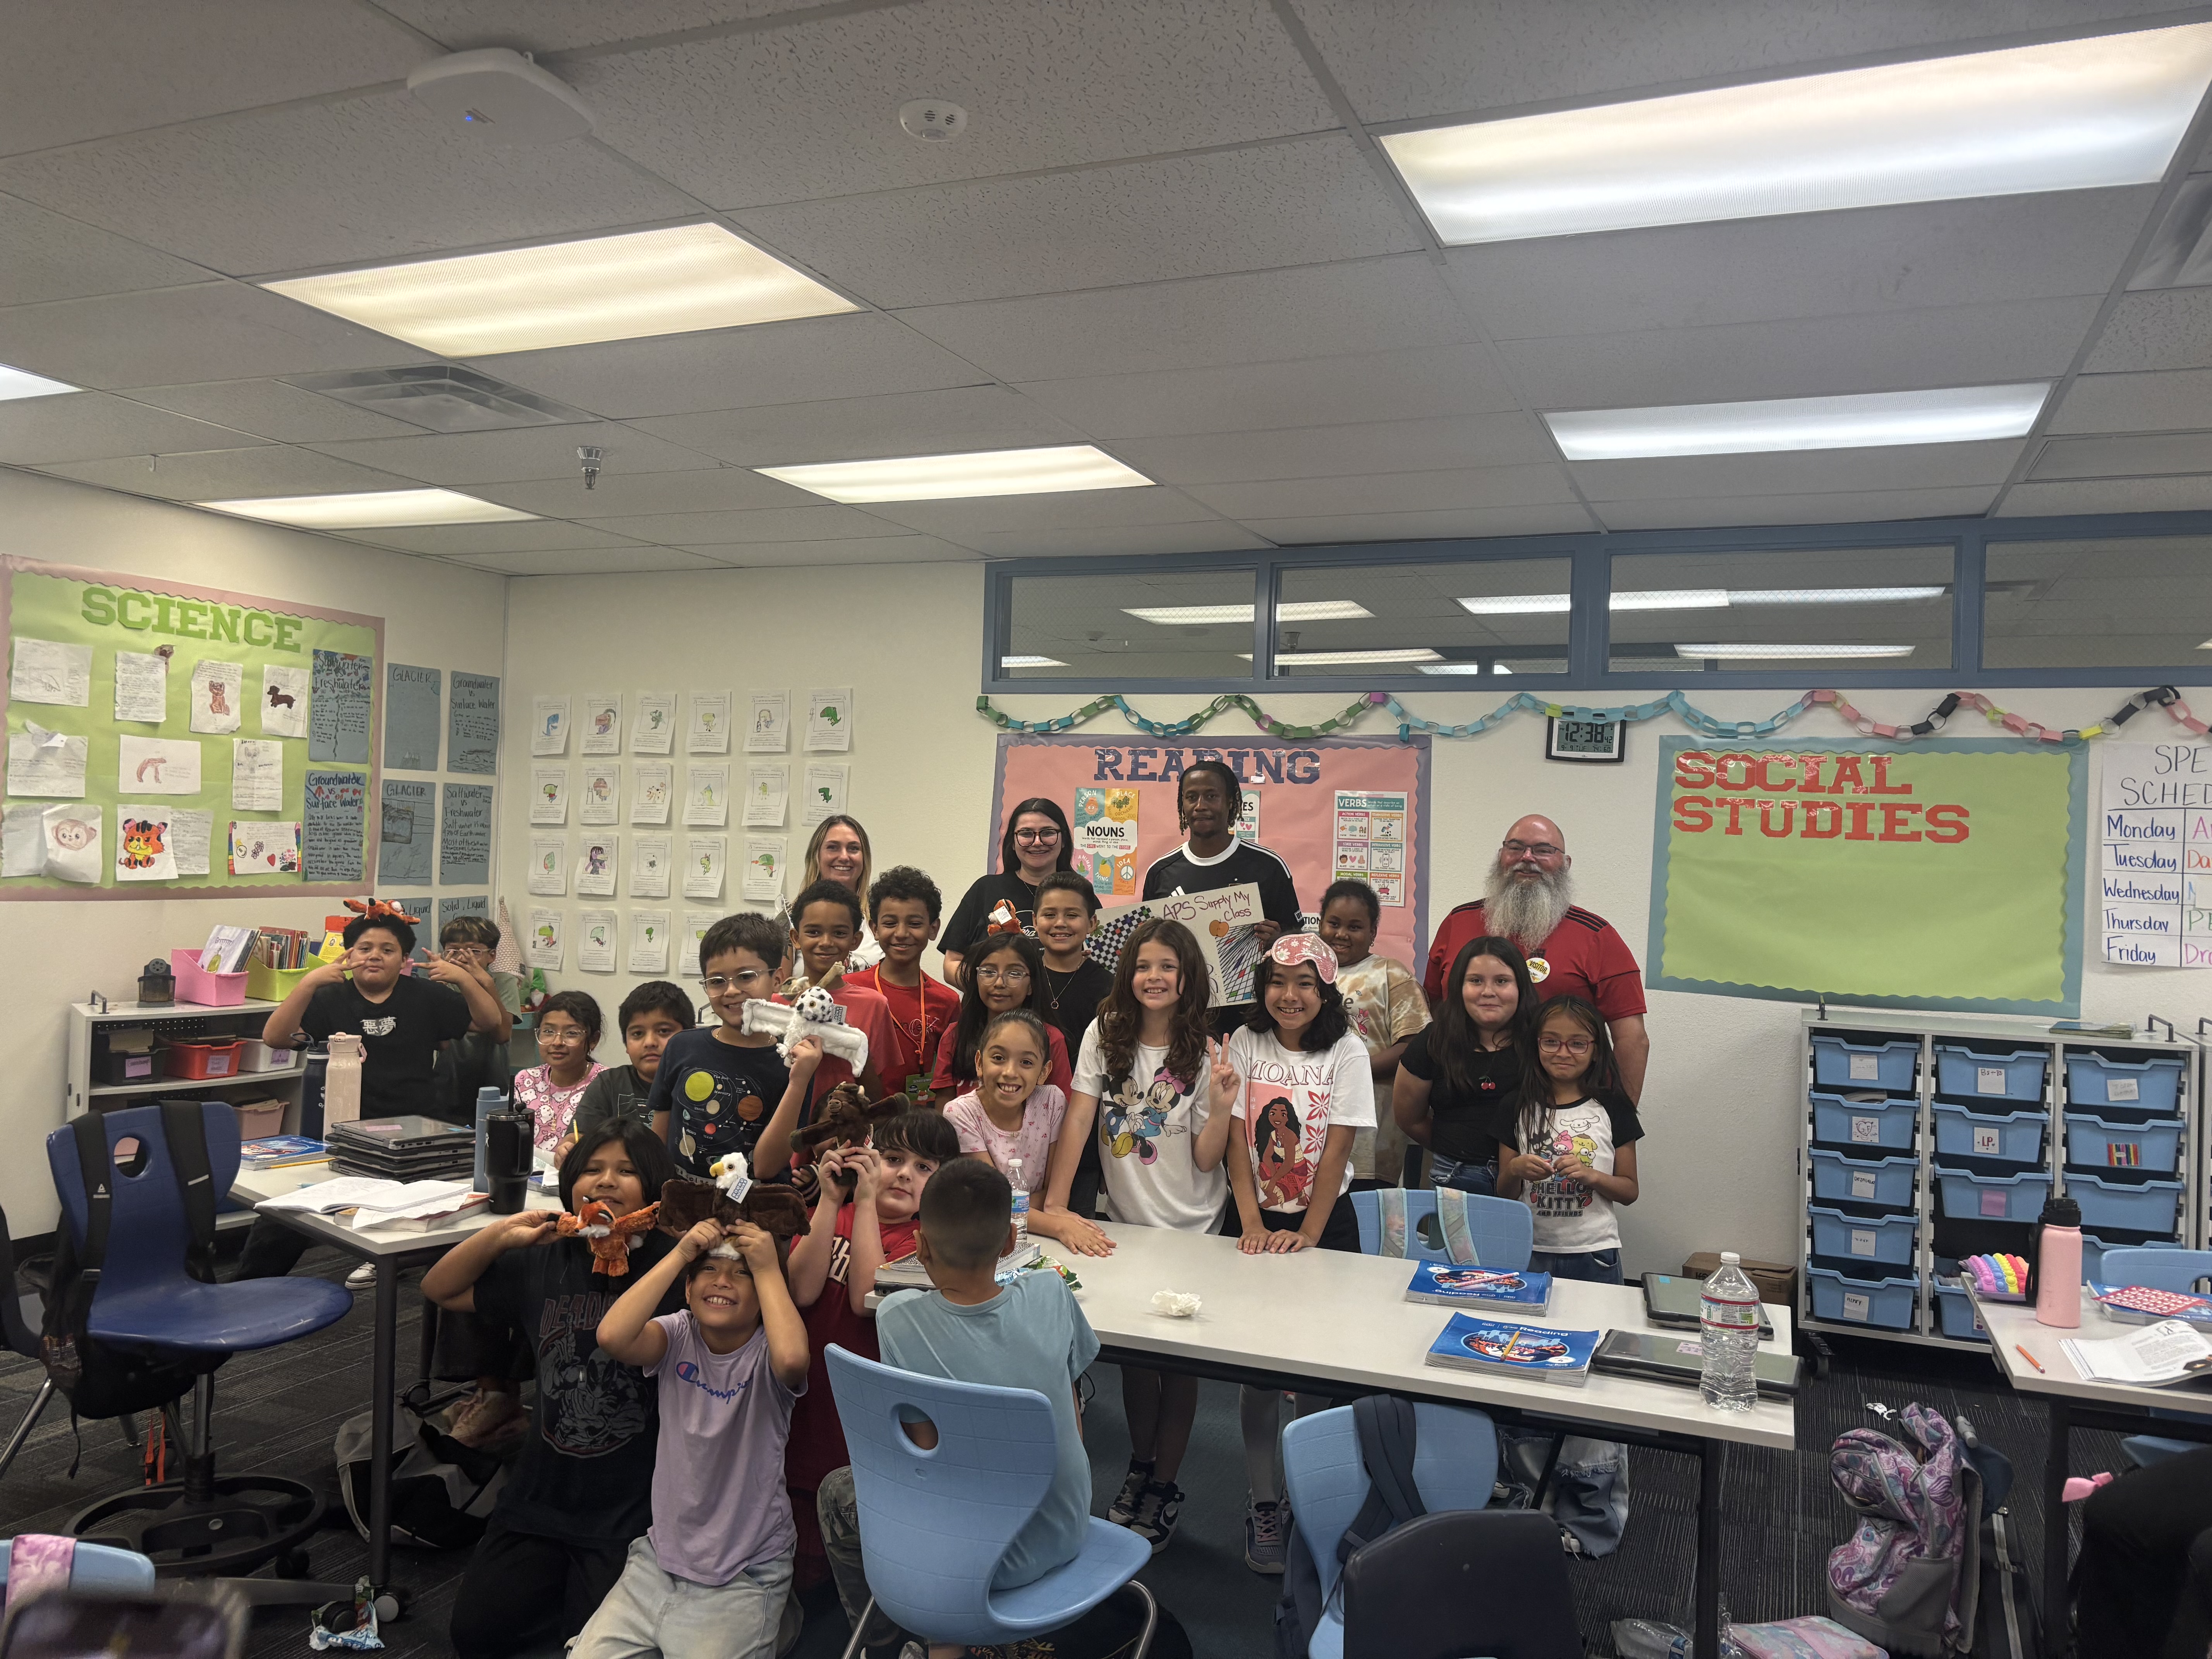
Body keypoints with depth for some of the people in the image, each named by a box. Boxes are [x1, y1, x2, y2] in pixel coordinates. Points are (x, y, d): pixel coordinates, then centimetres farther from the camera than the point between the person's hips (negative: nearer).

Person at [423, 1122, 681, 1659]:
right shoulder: (544, 1264, 4)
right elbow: (439, 1289, 13)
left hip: (628, 1513, -5)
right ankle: (559, 1582, 28)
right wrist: (502, 1233, -2)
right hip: (541, 1495, 5)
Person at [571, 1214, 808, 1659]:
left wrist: (769, 1267, -26)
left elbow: (792, 1358, -38)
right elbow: (612, 1337, -23)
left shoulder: (766, 1353, -12)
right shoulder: (679, 1336, -3)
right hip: (659, 1560, 4)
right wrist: (679, 1254, -19)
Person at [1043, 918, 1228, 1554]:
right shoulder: (1105, 1035, -3)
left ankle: (1164, 1485, 21)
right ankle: (1139, 1467, 33)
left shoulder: (1204, 1053, -8)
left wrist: (1221, 1100, -27)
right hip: (1123, 1224, 2)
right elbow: (1077, 1120, -10)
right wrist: (1055, 1208, -18)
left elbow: (1207, 1160, -10)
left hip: (1191, 1228, -2)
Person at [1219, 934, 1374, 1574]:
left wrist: (1306, 1235, -14)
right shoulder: (1245, 1046, 0)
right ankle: (1262, 1504, 11)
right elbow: (1237, 1143, -4)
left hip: (1324, 1221, -1)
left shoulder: (1347, 1053, -5)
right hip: (1258, 1222, 1)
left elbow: (1336, 1151, -9)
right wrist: (1253, 1225, -14)